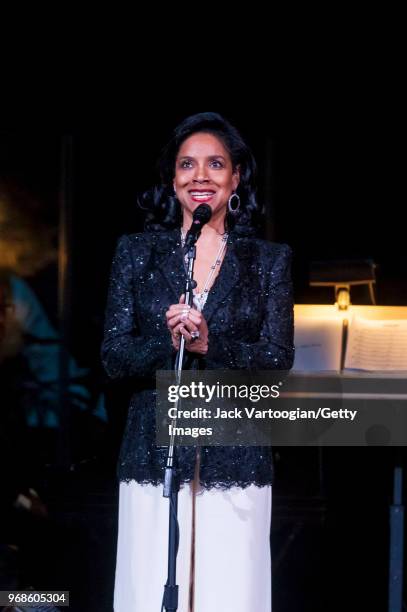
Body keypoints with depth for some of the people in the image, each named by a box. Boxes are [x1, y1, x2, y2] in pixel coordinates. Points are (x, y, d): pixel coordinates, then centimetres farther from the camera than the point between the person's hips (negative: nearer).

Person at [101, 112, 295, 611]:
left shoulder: (269, 261, 8)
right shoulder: (136, 252, 9)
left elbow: (278, 362, -1)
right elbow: (113, 357, 2)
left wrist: (211, 345, -17)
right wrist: (167, 345, -16)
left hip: (235, 459, 0)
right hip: (154, 454, 0)